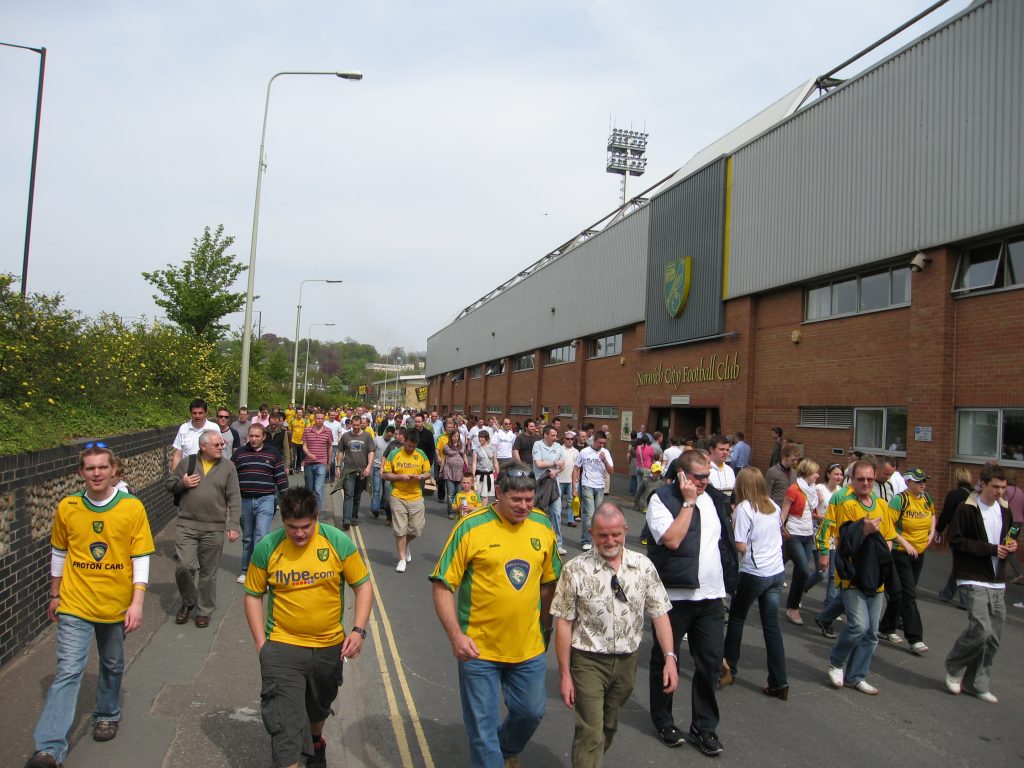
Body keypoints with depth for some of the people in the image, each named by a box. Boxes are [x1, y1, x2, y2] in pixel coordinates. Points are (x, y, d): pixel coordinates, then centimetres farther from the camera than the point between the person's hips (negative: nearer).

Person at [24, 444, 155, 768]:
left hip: (116, 605, 0)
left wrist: (137, 603, -13)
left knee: (112, 667, 18)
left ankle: (107, 715, 42)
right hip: (75, 604, 0)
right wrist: (55, 595, 15)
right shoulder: (67, 507, -5)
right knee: (68, 671, -10)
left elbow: (141, 559, -8)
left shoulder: (132, 508, -10)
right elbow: (58, 553, 9)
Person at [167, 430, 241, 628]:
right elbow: (169, 485, 15)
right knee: (184, 566, -6)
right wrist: (182, 483, -8)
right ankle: (188, 602, 22)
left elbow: (234, 499, -1)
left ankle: (204, 611, 24)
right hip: (186, 525, 1)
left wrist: (233, 525, -10)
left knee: (208, 573, 7)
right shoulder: (187, 463, 4)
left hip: (214, 529, -1)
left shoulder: (228, 467, 1)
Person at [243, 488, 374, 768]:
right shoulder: (267, 548, -13)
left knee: (319, 707, 26)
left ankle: (315, 743, 57)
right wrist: (261, 644, -5)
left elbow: (363, 586, -6)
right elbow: (253, 595, -1)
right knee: (285, 722, -8)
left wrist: (358, 630, -16)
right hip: (282, 647, -2)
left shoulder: (338, 542, -14)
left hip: (330, 646, 2)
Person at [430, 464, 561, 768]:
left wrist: (546, 628, 16)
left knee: (531, 711, 19)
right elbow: (442, 586, -12)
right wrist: (455, 636, -19)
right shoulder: (471, 527, -15)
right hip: (480, 648, -4)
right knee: (482, 726, 8)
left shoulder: (543, 526, -2)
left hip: (529, 647, 4)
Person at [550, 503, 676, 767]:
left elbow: (659, 613, 0)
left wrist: (670, 657, -9)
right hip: (589, 661, -4)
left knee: (610, 726, 21)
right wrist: (565, 674, -10)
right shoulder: (575, 570, -13)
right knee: (590, 733, -5)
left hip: (627, 661, 4)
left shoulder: (643, 566, -4)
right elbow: (563, 624, -10)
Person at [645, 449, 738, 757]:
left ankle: (704, 726, 26)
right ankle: (663, 721, 30)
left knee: (710, 662, 10)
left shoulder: (714, 498, 7)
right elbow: (672, 539, -24)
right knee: (665, 659, 11)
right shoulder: (662, 499, -11)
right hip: (675, 594, -5)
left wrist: (728, 580, 15)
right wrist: (688, 502, -20)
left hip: (711, 595, 5)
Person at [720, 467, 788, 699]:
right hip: (777, 572, 6)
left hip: (754, 573, -5)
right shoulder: (774, 507, 5)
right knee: (772, 625, 9)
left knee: (736, 617, 14)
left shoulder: (744, 508, -14)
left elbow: (741, 546, -15)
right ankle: (779, 683, 10)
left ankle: (729, 667, 22)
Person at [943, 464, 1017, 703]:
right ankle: (954, 668, 8)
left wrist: (1010, 548, 1)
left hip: (997, 583, 7)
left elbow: (1005, 540, 23)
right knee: (980, 630, -17)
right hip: (973, 580, -6)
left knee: (993, 638, 6)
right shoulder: (967, 509, -9)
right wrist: (990, 549, -17)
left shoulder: (1004, 509, 11)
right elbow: (955, 541, -13)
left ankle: (977, 683, 21)